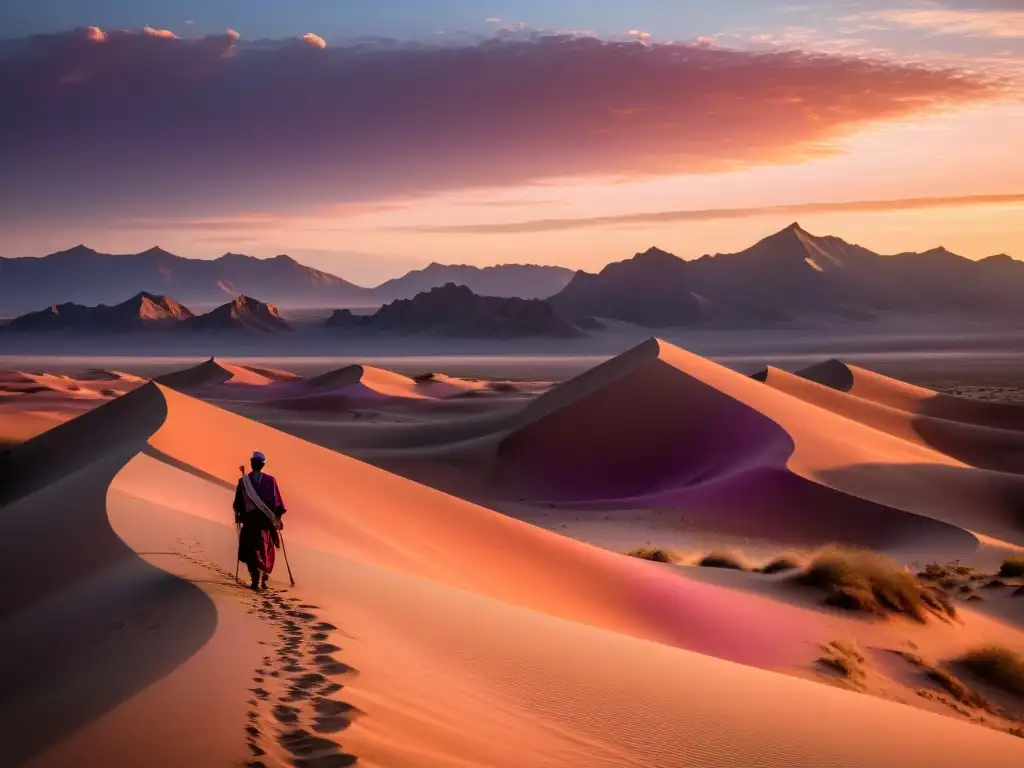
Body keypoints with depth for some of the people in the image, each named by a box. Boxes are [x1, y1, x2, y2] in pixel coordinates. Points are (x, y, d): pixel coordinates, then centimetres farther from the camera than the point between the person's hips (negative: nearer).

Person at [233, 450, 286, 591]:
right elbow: (277, 501, -3)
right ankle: (262, 579, 10)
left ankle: (256, 579, -8)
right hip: (267, 520, 1)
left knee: (250, 550, 7)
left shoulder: (243, 481, -4)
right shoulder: (270, 480, -4)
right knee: (265, 551, 14)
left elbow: (238, 503, 1)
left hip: (249, 520, -1)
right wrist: (278, 517, 7)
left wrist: (238, 516, 15)